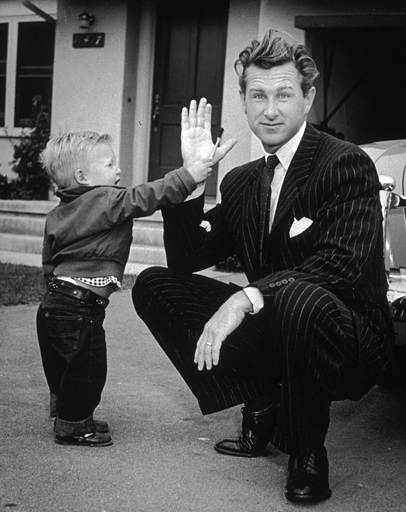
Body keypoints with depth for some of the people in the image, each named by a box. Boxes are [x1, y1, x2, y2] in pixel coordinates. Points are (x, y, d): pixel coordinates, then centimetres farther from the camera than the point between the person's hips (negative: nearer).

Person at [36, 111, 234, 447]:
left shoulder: (58, 214, 14)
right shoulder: (106, 201, -14)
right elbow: (148, 197, -23)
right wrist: (194, 171, -24)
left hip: (55, 302, 10)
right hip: (81, 306, -10)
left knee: (62, 366, 20)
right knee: (87, 367, 3)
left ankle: (66, 413, 34)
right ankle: (73, 425, 14)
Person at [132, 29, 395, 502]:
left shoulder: (347, 164, -13)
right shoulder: (242, 181, 8)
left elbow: (341, 264, -27)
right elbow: (185, 260, 5)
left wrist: (246, 298, -37)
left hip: (351, 347, -6)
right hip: (271, 334, 7)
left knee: (297, 297, -40)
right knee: (153, 286, -1)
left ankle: (307, 454, -13)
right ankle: (262, 412, 4)